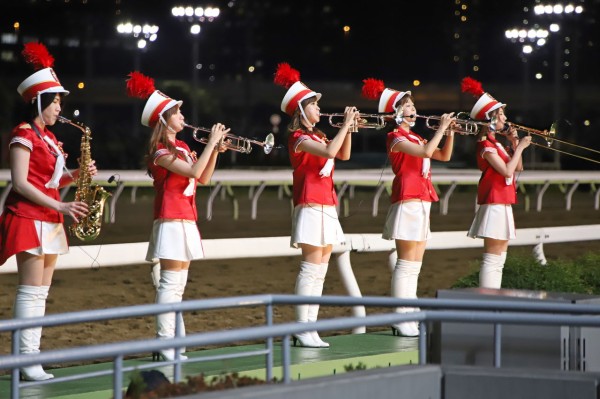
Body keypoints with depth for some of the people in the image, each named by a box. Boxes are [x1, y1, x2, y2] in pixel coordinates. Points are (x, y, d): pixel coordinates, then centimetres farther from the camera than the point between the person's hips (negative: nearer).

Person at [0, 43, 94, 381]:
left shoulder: (48, 138, 17)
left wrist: (77, 175, 2)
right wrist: (60, 206, -20)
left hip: (49, 220, 9)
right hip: (29, 218, -9)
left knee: (42, 291, 7)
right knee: (31, 290, -10)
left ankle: (33, 357, 8)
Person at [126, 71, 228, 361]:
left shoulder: (181, 147, 16)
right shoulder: (161, 152, -12)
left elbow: (203, 178, 17)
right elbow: (194, 171, -22)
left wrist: (216, 151, 6)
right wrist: (211, 142, -15)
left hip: (186, 221, 9)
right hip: (171, 221, -9)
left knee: (178, 283, 9)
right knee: (170, 283, -10)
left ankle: (174, 345, 12)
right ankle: (165, 345, -11)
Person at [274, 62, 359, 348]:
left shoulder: (316, 137, 18)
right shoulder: (299, 138, -11)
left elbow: (343, 155, 19)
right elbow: (330, 152, -25)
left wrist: (348, 128, 8)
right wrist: (346, 125, -17)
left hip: (326, 208, 9)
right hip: (312, 208, -9)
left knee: (320, 270, 8)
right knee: (311, 268, -10)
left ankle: (311, 328, 10)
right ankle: (302, 330, -8)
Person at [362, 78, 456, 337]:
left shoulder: (414, 138, 20)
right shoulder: (396, 137, -8)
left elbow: (444, 156, 20)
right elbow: (426, 152, -23)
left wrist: (450, 133, 7)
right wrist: (441, 128, -14)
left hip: (421, 203, 10)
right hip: (408, 201, -9)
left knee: (414, 265, 9)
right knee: (406, 264, -9)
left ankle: (410, 318, 12)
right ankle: (401, 321, -9)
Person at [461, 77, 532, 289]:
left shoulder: (495, 144, 17)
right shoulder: (486, 144, -12)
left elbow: (517, 167, 19)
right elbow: (507, 171, -20)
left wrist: (514, 143, 9)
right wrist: (520, 147, -12)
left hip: (503, 203, 10)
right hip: (494, 204, -10)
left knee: (499, 257, 10)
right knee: (492, 258, -11)